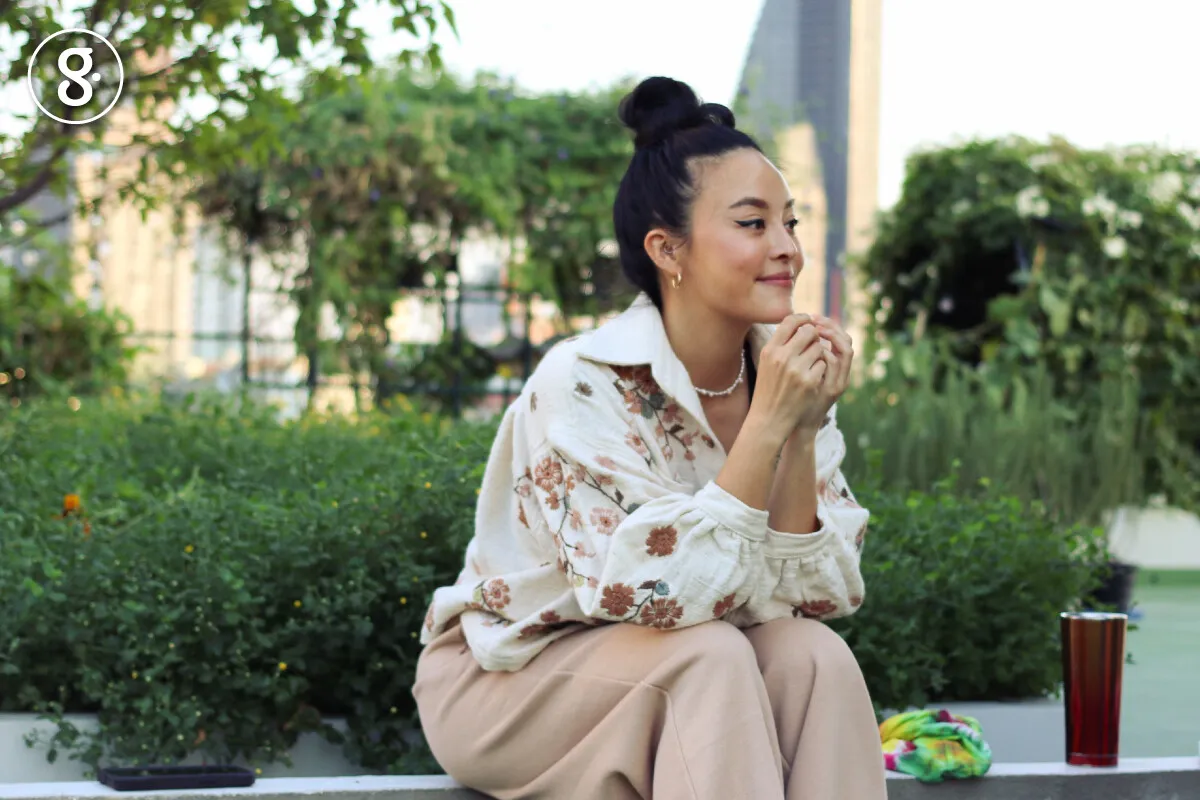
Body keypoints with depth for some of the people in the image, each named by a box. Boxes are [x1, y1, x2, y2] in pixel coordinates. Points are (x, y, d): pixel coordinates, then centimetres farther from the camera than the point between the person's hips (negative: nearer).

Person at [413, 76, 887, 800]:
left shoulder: (780, 377, -5)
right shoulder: (584, 384, -22)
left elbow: (811, 597, -10)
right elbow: (655, 594, -32)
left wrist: (804, 435, -22)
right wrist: (766, 426, -31)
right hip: (505, 685, -5)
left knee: (813, 655, -24)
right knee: (710, 658, -31)